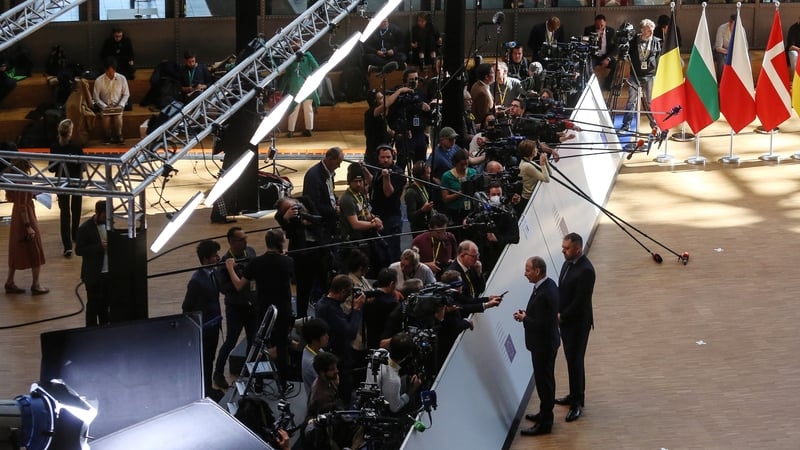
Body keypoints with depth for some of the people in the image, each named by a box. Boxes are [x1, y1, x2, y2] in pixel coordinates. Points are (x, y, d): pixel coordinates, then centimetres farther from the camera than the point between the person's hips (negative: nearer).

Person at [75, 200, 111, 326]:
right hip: (93, 274, -6)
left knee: (106, 302, 16)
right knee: (93, 304, 3)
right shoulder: (85, 229, -14)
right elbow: (79, 250, -17)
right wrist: (100, 247, -24)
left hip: (109, 272, 6)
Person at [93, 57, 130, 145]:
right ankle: (108, 137, -4)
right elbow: (95, 97, -3)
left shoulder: (122, 78, -6)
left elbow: (126, 94, 3)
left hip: (118, 106, 0)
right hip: (105, 106, 0)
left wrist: (121, 105, -12)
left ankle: (118, 136, -5)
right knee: (106, 118, -27)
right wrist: (104, 106, -15)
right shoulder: (99, 80, -9)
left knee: (118, 117, -28)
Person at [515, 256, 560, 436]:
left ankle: (545, 423, 11)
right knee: (545, 379, 22)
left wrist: (524, 318, -14)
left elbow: (541, 324, -29)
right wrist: (527, 314, 1)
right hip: (546, 341, 10)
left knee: (544, 380, 1)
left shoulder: (543, 294, -30)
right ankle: (545, 413, 36)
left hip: (543, 344, -10)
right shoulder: (549, 284, 2)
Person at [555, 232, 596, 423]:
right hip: (565, 320, 9)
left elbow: (580, 301, -22)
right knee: (571, 359, 18)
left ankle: (577, 403, 6)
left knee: (575, 361, -2)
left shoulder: (585, 270, -24)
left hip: (578, 323, -9)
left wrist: (562, 316, -14)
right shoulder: (568, 263, 4)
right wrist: (558, 313, 3)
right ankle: (575, 395, 31)